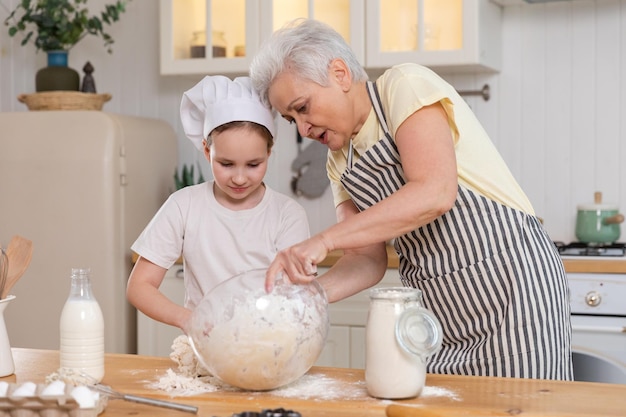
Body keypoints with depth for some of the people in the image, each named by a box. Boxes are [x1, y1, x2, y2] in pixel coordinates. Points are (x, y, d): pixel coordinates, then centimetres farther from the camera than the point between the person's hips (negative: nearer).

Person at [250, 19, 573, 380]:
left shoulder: (406, 86, -12)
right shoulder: (340, 163, 10)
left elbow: (435, 193, -27)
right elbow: (369, 259, 4)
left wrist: (324, 240, -28)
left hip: (510, 281, -7)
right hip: (437, 307, 7)